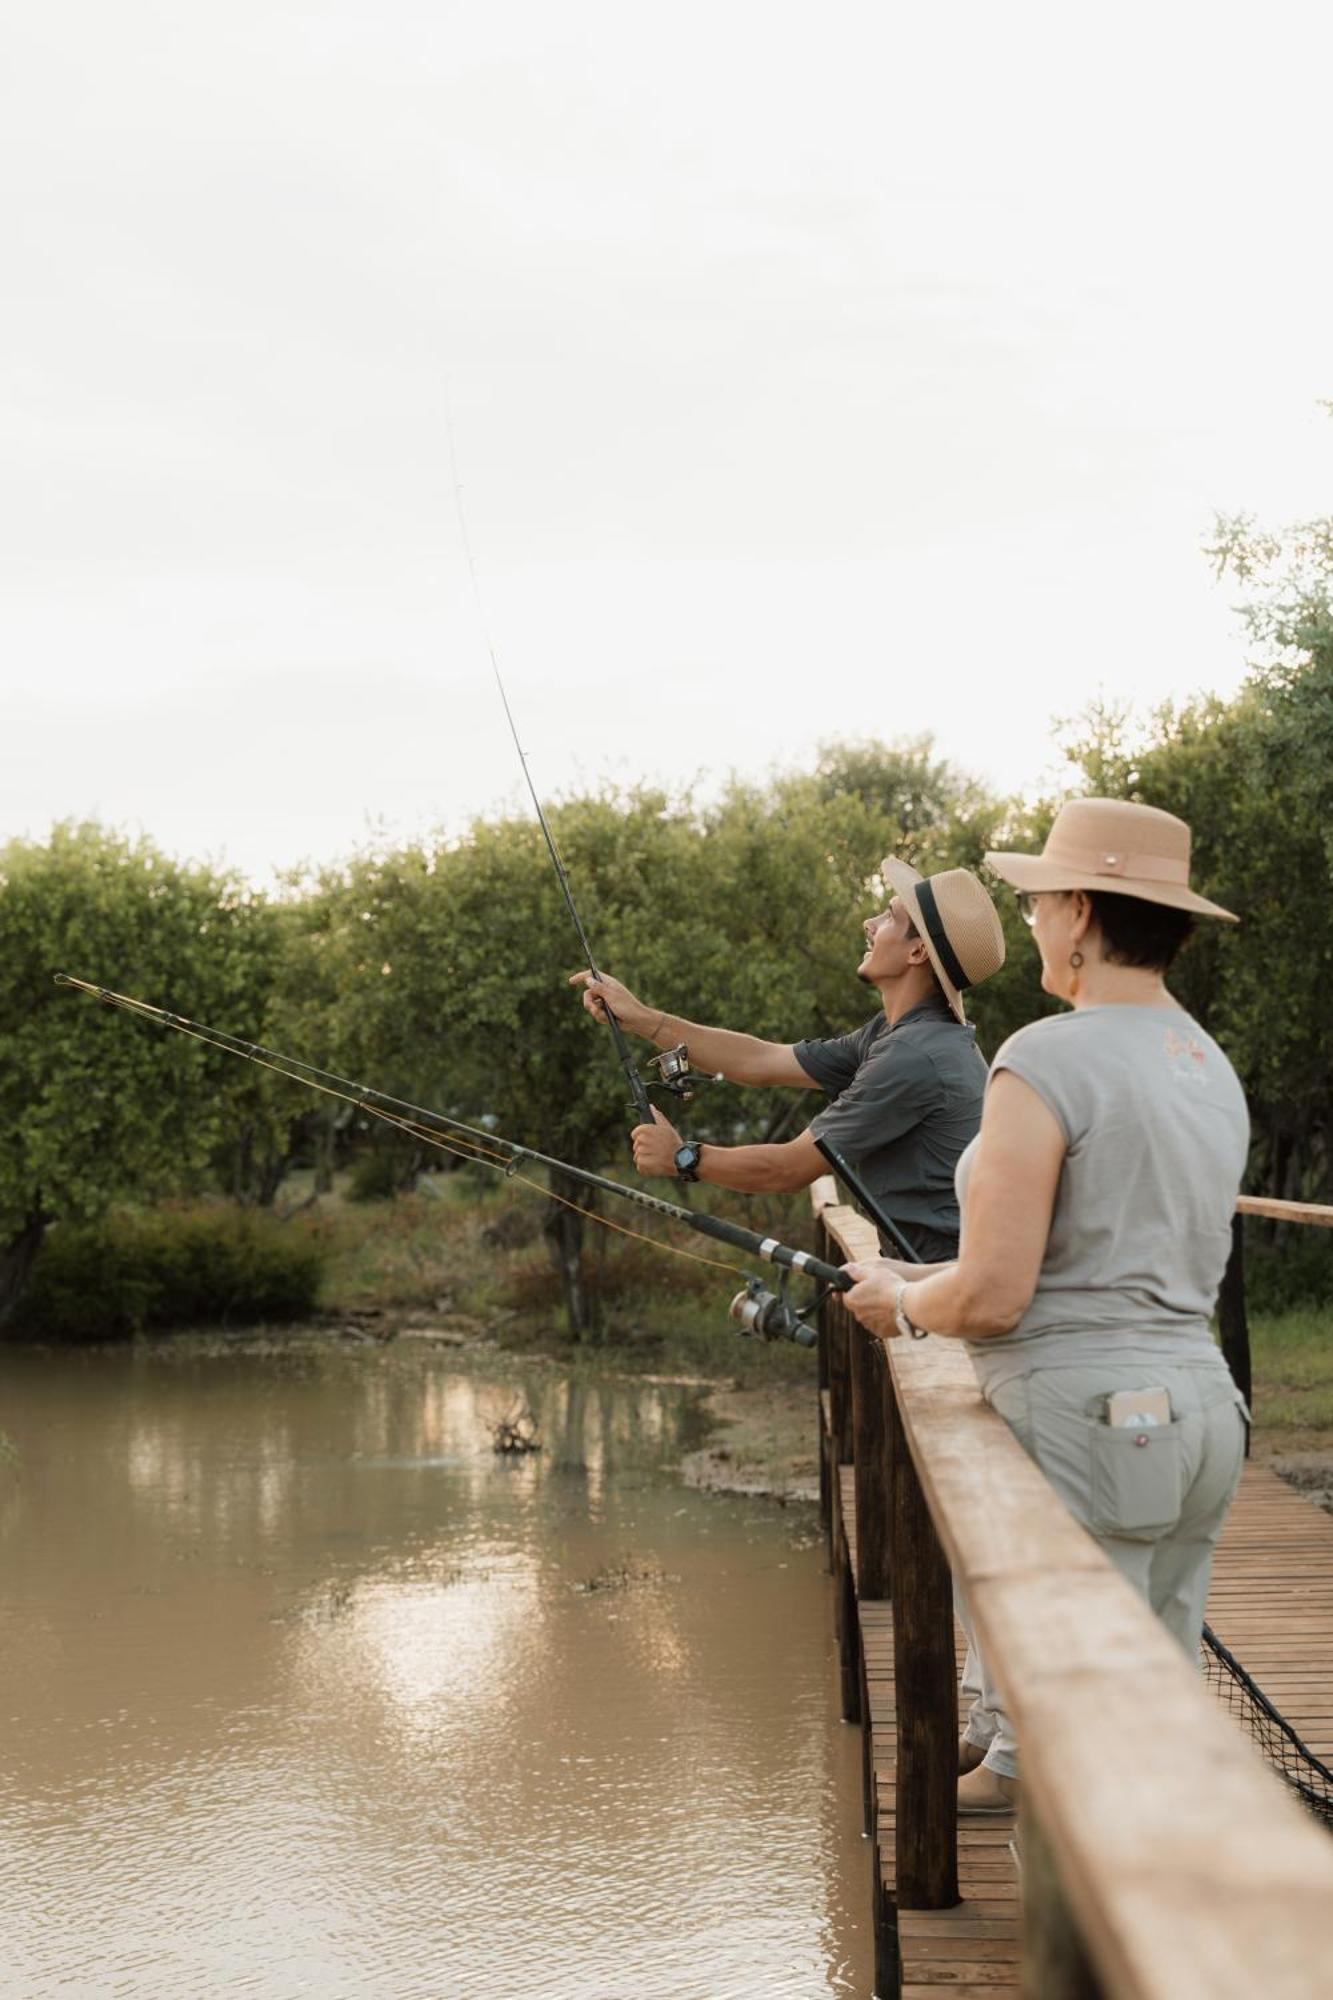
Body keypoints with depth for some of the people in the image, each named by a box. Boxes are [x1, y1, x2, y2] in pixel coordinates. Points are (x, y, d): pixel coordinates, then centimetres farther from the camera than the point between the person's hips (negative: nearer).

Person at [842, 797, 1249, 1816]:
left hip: (1081, 1416, -9)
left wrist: (903, 1302, 4)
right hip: (1203, 1412, 9)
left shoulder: (1046, 1063, -14)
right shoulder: (1214, 1068, 12)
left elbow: (991, 1299, -18)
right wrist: (929, 1279, 23)